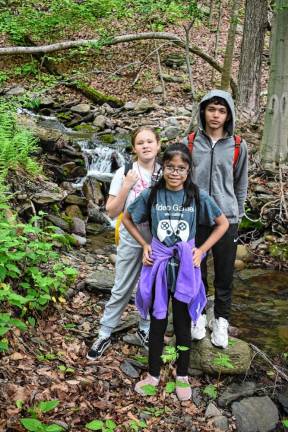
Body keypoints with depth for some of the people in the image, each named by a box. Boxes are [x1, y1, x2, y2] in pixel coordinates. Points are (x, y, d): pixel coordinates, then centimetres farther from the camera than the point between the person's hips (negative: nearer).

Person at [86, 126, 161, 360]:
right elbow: (112, 212, -7)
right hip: (131, 238, -1)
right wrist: (126, 187, -19)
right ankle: (105, 334, 20)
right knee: (122, 289, 7)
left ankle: (145, 329, 33)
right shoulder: (124, 173, -7)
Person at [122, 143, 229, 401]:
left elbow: (223, 223, 2)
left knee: (183, 323, 12)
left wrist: (202, 249, -5)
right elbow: (127, 219, 8)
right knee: (157, 322, 13)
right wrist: (144, 245, 0)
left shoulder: (198, 196, -9)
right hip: (158, 265, 1)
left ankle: (182, 376, 30)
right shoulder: (151, 195, -7)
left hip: (185, 268, 0)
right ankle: (153, 374, 30)